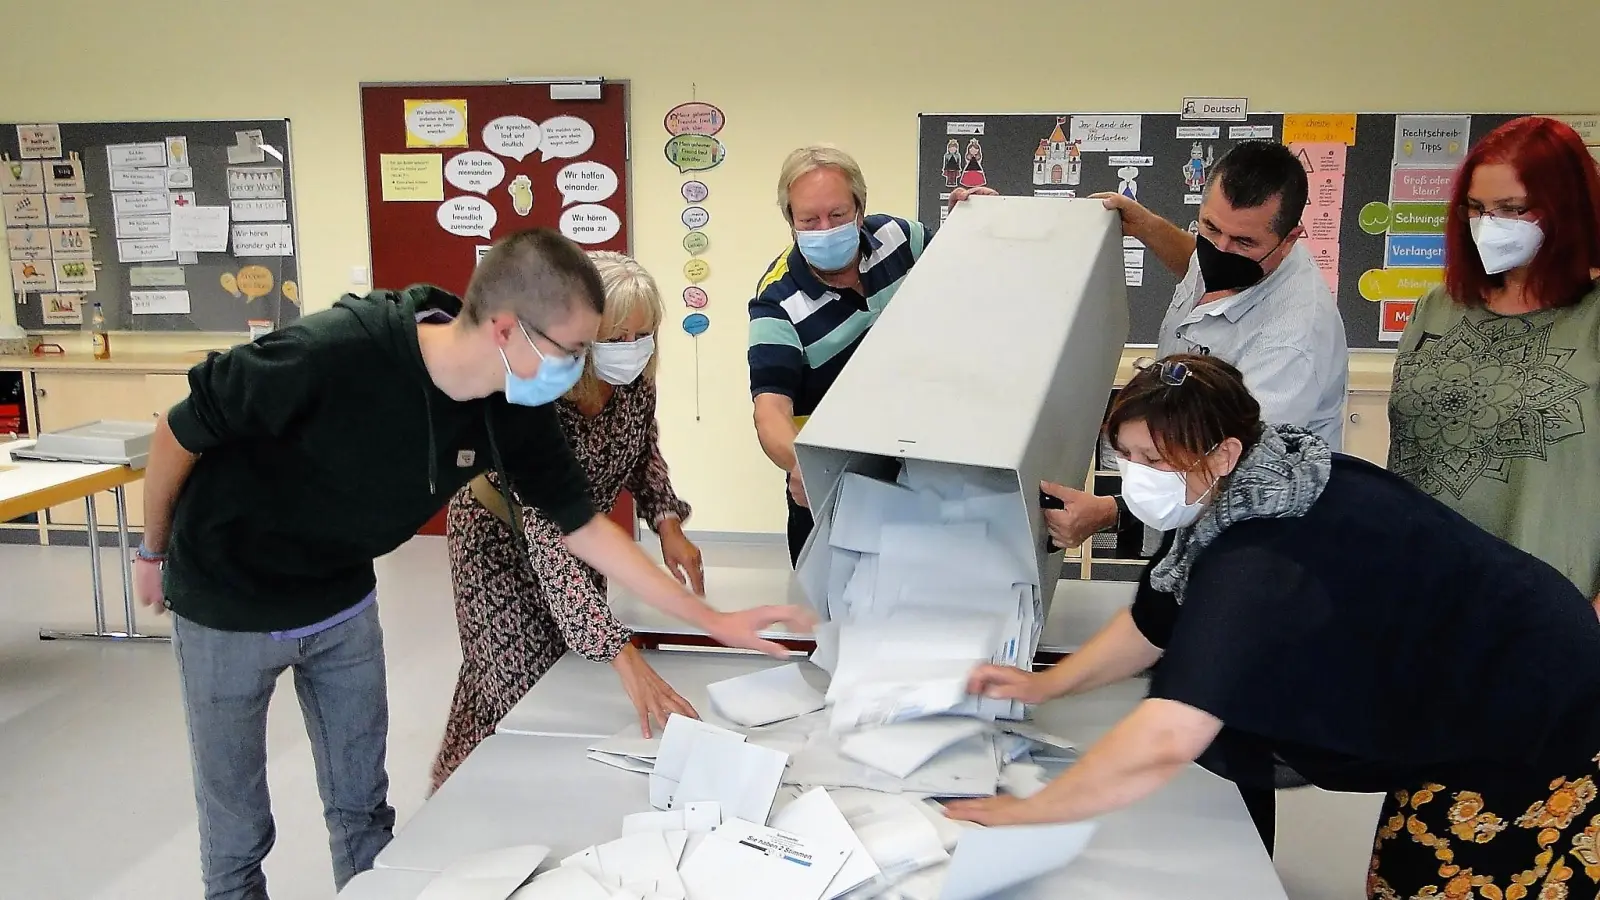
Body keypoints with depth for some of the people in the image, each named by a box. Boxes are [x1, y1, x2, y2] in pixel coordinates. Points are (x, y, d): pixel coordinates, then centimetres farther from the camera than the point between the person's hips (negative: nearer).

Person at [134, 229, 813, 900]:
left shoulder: (516, 411, -18)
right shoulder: (332, 353, -35)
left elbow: (582, 526, -7)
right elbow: (179, 432, -19)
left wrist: (714, 622, -7)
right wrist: (154, 553, -4)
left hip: (343, 602, 4)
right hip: (227, 605, -4)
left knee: (363, 808, 14)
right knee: (237, 826, 9)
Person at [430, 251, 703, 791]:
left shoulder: (634, 380, -20)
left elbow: (644, 455, 1)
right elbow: (545, 536, -47)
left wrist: (668, 522, -18)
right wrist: (625, 657, -55)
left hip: (578, 531, 6)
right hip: (503, 539, -5)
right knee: (524, 687, -3)